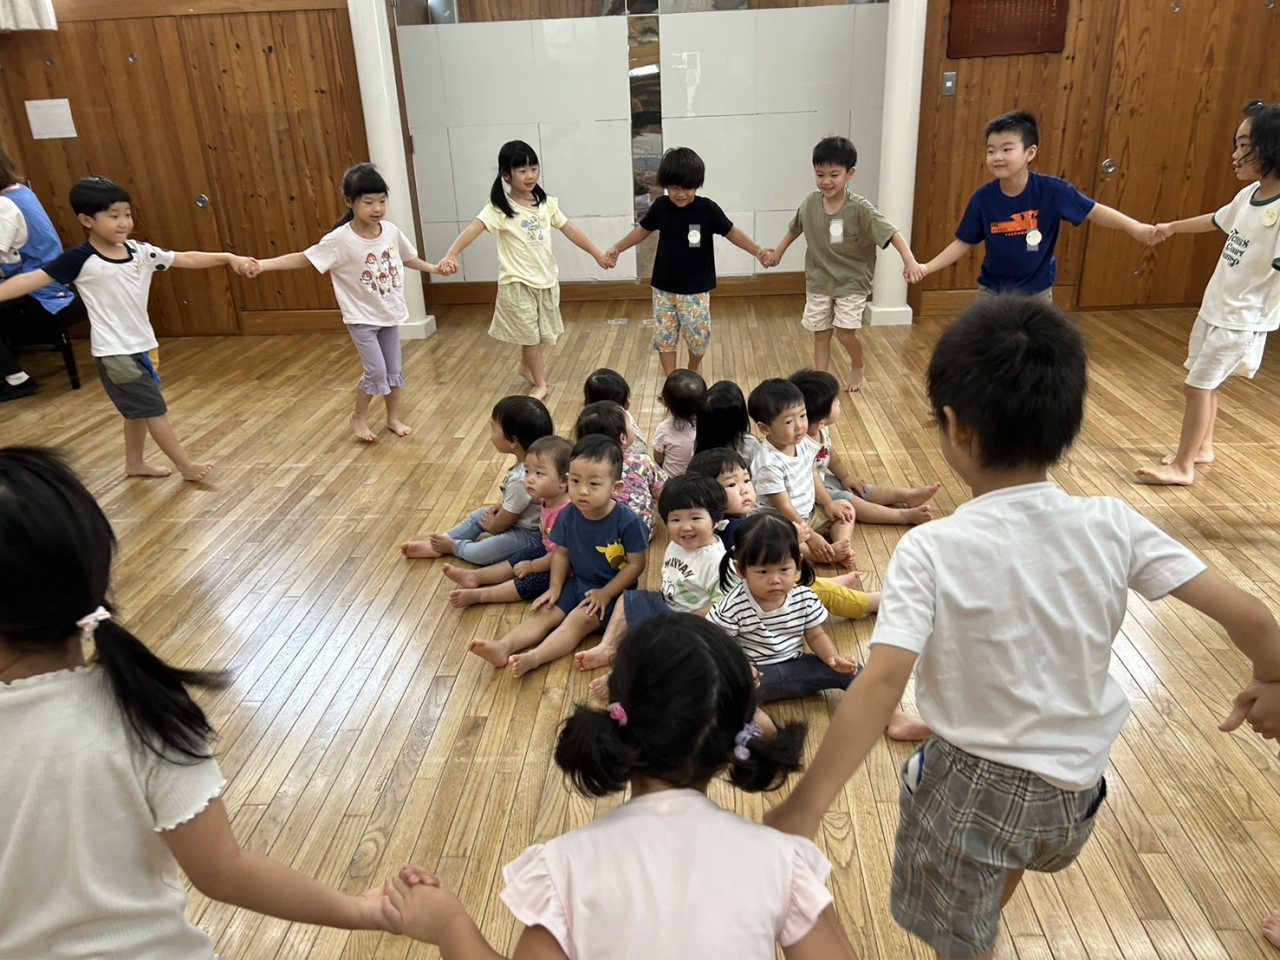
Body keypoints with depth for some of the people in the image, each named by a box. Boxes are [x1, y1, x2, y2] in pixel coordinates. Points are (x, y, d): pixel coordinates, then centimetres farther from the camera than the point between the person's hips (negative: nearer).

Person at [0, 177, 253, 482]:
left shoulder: (140, 251, 0)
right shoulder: (81, 260, -15)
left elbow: (185, 259, 3)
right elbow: (31, 279, -15)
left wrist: (228, 258, -2)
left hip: (139, 345, 7)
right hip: (114, 352, -7)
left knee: (138, 409, 19)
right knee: (154, 407, -1)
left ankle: (134, 463, 37)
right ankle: (186, 466, 10)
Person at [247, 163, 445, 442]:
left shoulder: (391, 231, -6)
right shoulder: (340, 240, -20)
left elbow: (409, 258, 13)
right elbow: (303, 258, -21)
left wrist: (435, 268, 13)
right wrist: (263, 264, -31)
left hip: (390, 313, 5)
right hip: (361, 317, -5)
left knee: (394, 369, 12)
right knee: (376, 372, -6)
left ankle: (394, 417, 30)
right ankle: (358, 418, 17)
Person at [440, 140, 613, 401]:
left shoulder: (547, 203, 3)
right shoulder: (499, 207, -13)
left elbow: (570, 230, 10)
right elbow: (473, 229, -25)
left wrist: (597, 255, 12)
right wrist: (451, 255, -40)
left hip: (546, 278, 5)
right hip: (517, 282, -5)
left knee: (536, 332, 18)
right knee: (529, 333, 4)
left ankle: (527, 367, 43)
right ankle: (540, 384, 17)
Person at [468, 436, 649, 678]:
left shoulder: (627, 522, -23)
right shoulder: (568, 515, -9)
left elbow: (636, 564, -16)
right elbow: (561, 553, 4)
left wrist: (606, 593, -17)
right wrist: (555, 588, -5)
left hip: (611, 590, -6)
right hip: (576, 583, 6)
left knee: (579, 620, -25)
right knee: (545, 612, -10)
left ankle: (533, 658, -38)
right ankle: (504, 647, -24)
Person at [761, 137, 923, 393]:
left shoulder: (860, 208, -21)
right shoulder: (810, 204, -7)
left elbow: (891, 233, -24)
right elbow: (795, 229, 13)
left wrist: (909, 260, -38)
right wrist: (777, 253, 21)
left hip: (851, 283, -4)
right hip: (818, 282, 4)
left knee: (845, 332, -7)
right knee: (820, 333, 8)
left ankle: (857, 366, 25)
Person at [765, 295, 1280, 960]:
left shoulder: (931, 550, -26)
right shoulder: (1113, 526, -15)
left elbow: (882, 683, -33)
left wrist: (800, 811, -30)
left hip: (975, 785, -5)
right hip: (1077, 785, 6)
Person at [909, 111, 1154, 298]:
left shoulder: (1051, 190, -19)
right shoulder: (983, 198, -14)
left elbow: (1095, 211, -10)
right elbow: (963, 243, -5)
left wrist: (1135, 227, -20)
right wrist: (927, 267, -16)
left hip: (1037, 293, -1)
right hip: (992, 291, 2)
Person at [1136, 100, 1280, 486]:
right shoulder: (1249, 194, 2)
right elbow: (1218, 221, 23)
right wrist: (1172, 227, 36)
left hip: (1243, 319, -8)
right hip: (1215, 307, 8)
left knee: (1198, 385, -3)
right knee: (1204, 382, 19)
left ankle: (1182, 466, 9)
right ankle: (1202, 448, 36)